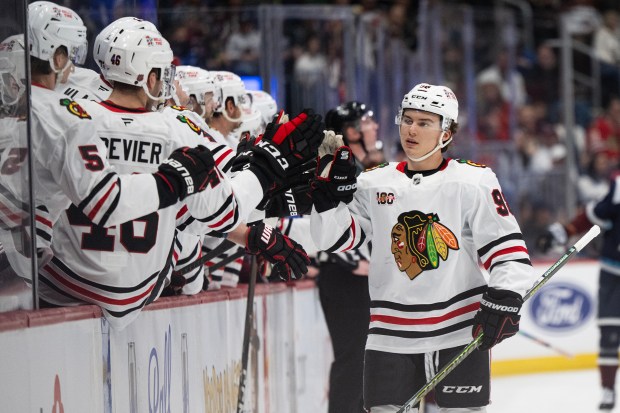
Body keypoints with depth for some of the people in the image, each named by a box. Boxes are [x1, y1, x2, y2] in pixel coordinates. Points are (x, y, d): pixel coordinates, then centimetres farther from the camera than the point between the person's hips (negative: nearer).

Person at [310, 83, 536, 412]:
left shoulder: (473, 181, -3)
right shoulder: (374, 184, 7)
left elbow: (508, 248, -5)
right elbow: (333, 239, 7)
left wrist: (504, 299, -16)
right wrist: (330, 192, -7)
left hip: (460, 332, -3)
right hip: (391, 335, 3)